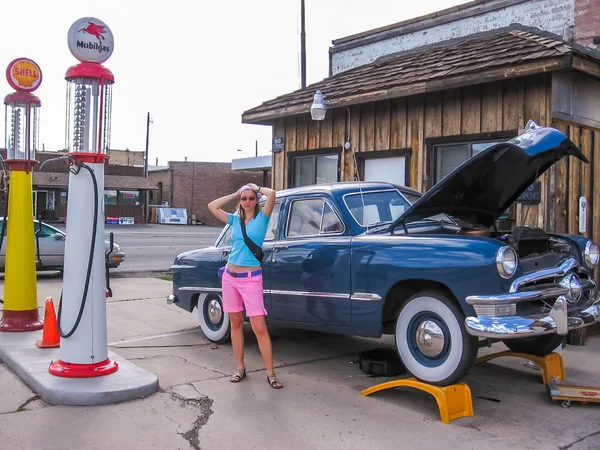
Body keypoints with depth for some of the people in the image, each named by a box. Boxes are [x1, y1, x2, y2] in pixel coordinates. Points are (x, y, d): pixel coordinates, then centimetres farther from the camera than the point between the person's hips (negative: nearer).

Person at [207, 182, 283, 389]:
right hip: (230, 276, 5)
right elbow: (212, 206, 7)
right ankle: (240, 368, 22)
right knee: (236, 323, 11)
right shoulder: (235, 220, 10)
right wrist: (234, 194, 9)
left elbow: (271, 194, -17)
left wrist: (257, 188, 1)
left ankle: (270, 373, 1)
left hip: (251, 279, -5)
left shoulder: (262, 217, -2)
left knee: (259, 328, -6)